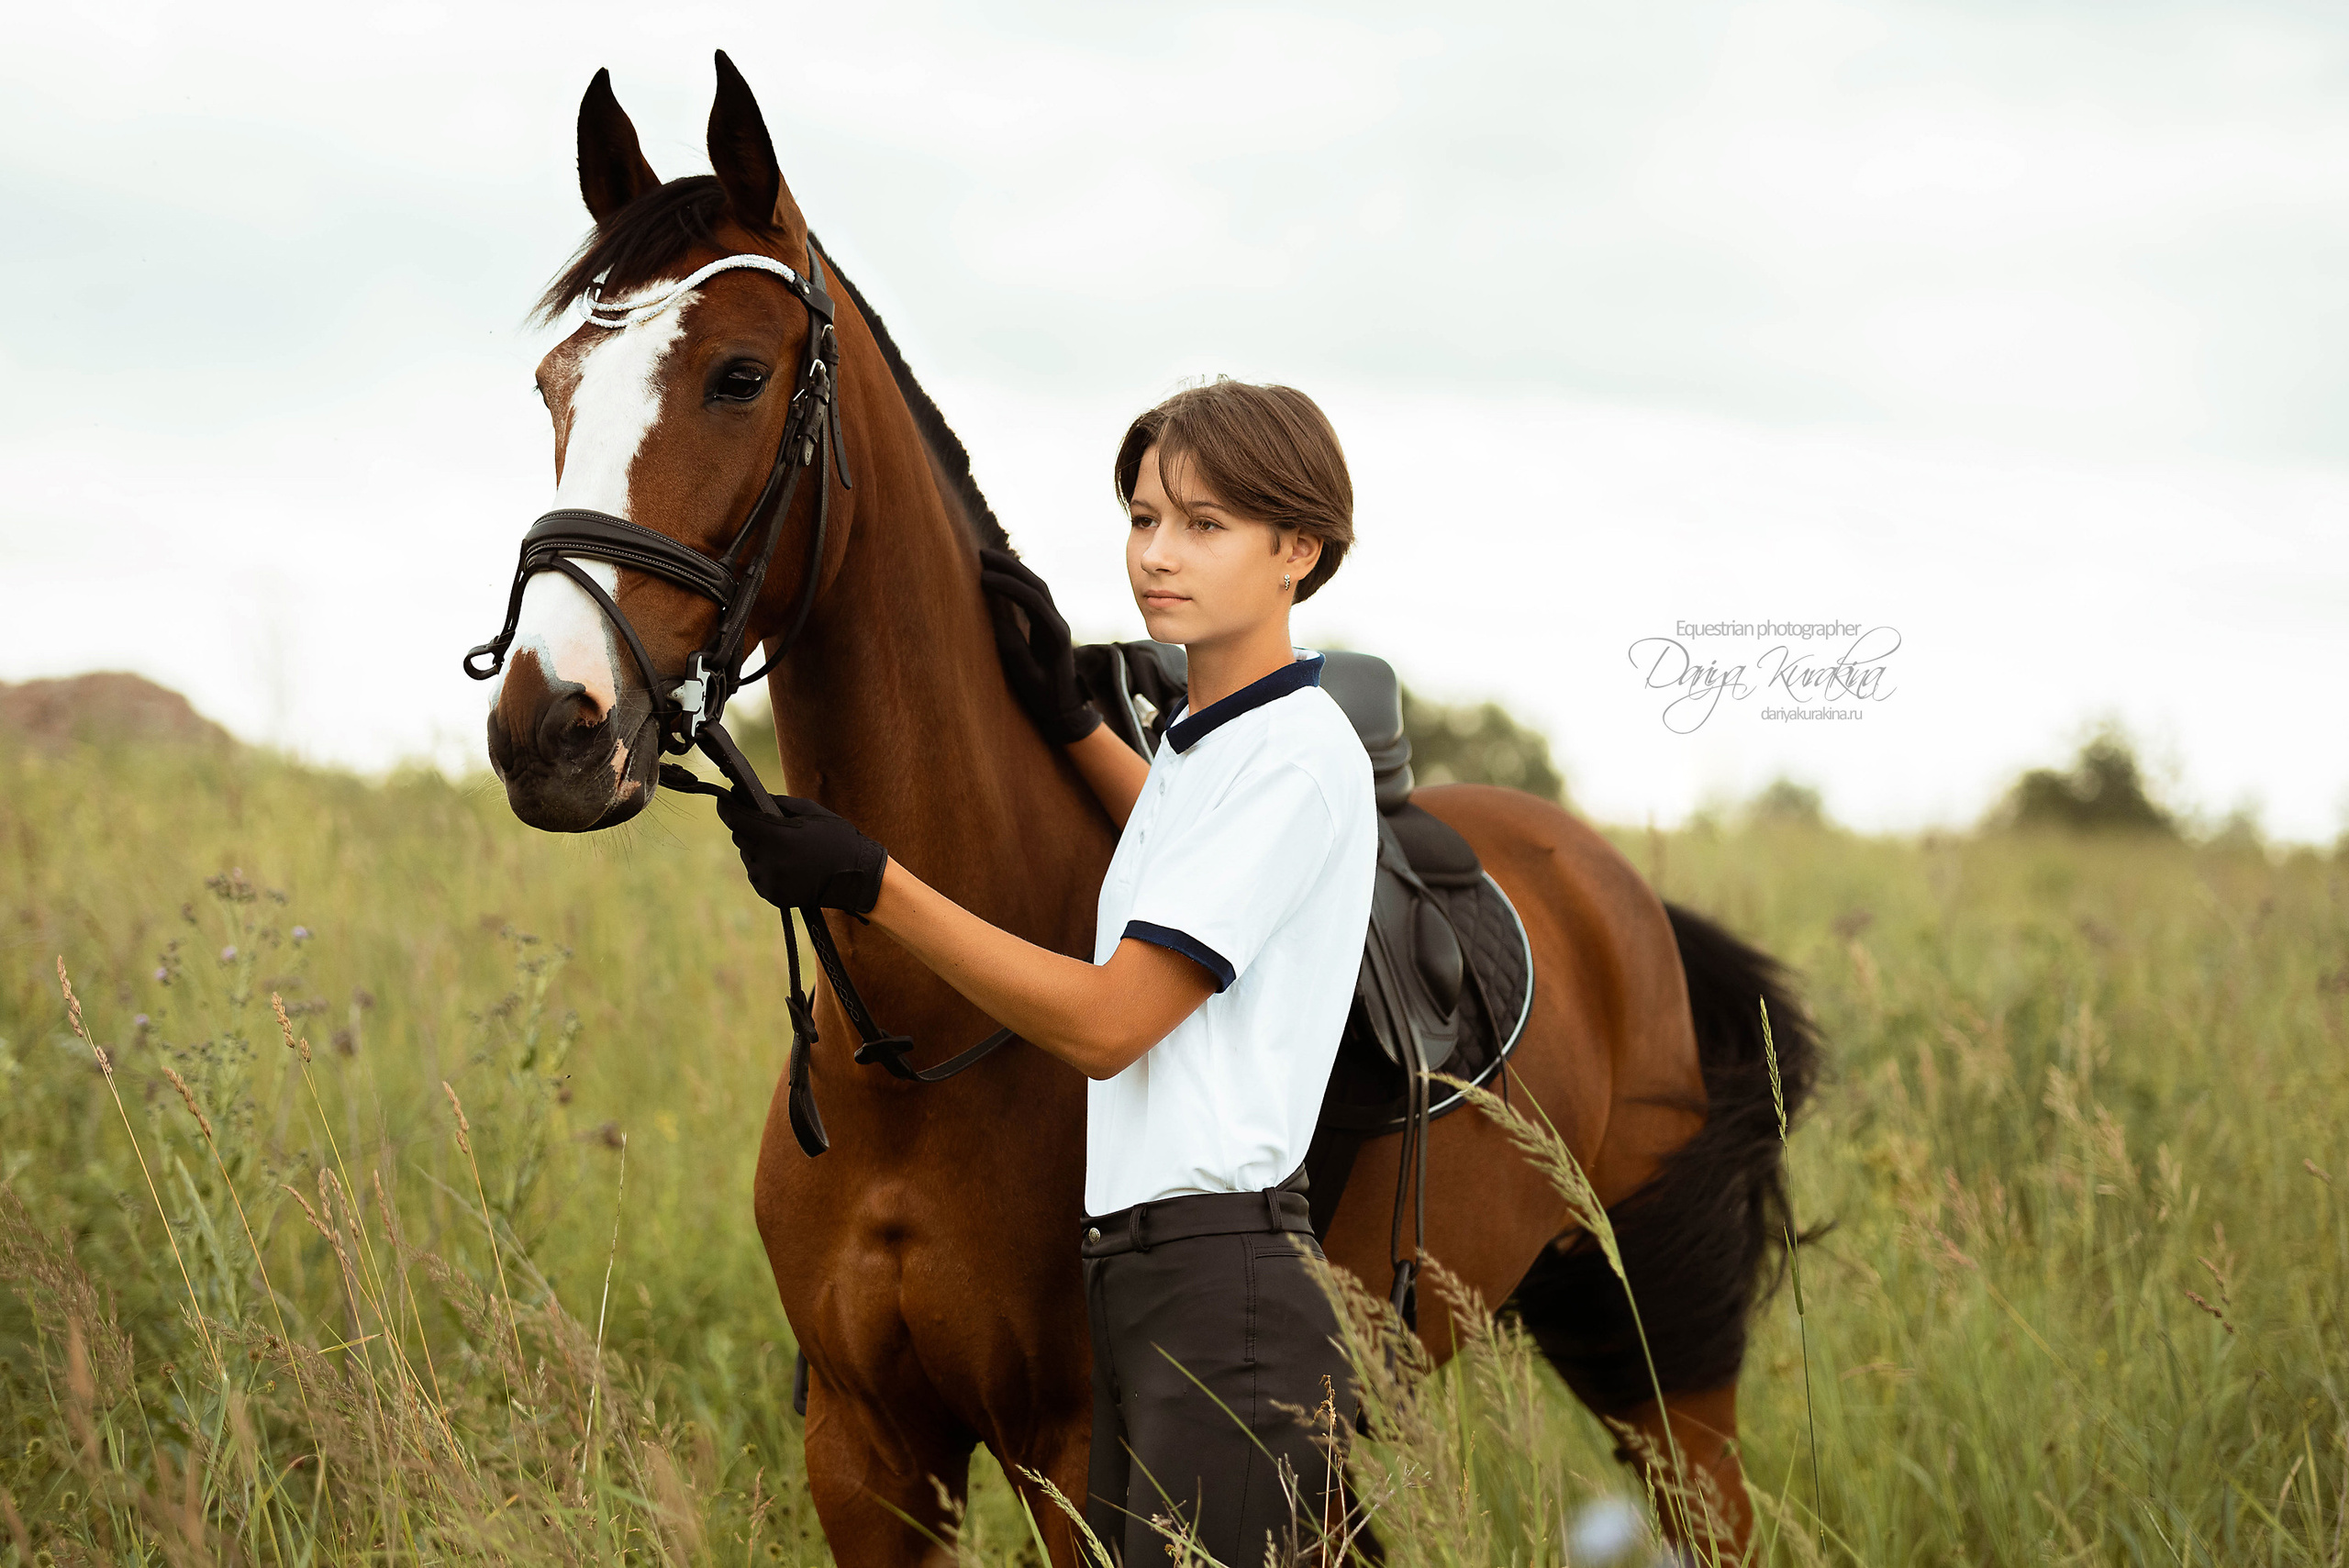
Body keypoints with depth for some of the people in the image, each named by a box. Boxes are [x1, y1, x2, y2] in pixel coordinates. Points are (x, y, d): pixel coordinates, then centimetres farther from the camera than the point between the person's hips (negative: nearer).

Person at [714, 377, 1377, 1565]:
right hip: (1135, 1278, 10)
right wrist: (1065, 719, 30)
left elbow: (1104, 1022, -16)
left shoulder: (1297, 756, -13)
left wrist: (865, 881, -16)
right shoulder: (1200, 746, 15)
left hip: (1225, 1284, -10)